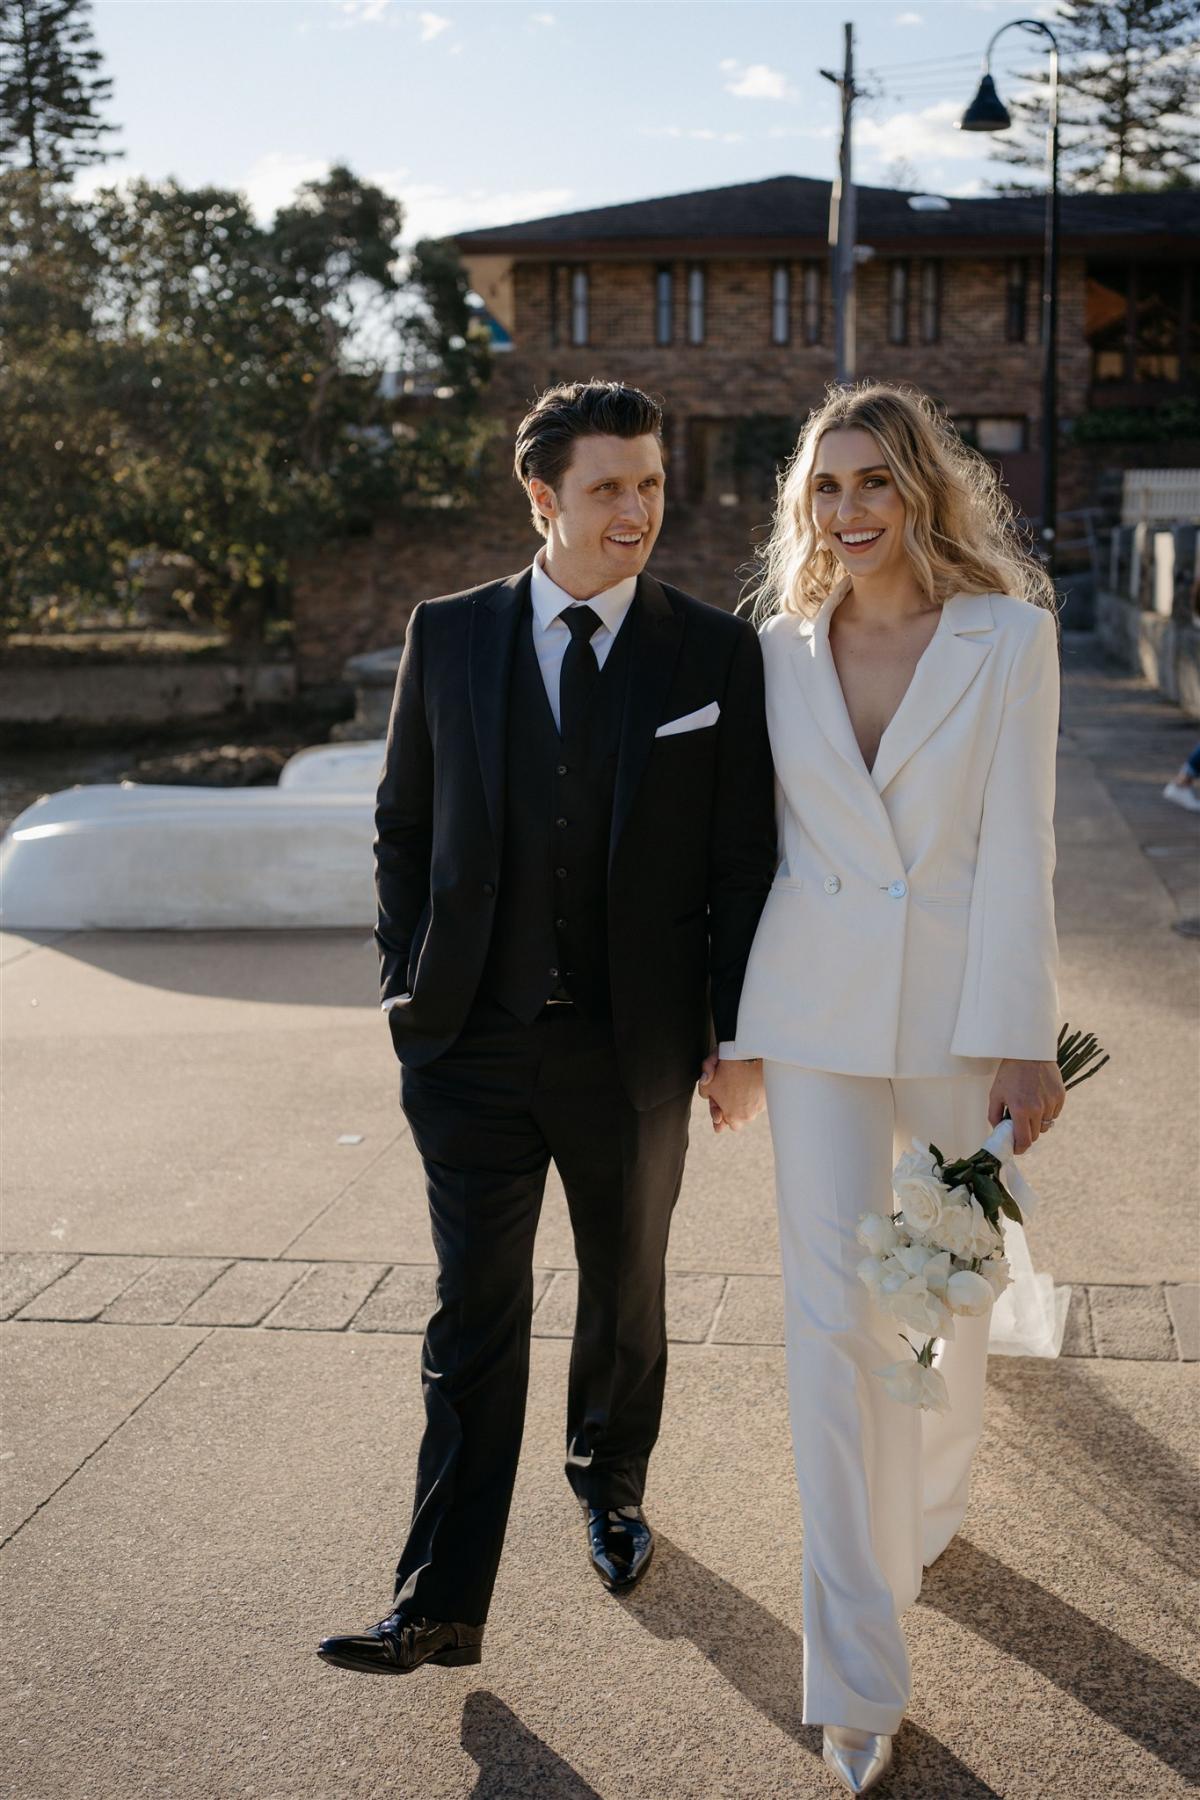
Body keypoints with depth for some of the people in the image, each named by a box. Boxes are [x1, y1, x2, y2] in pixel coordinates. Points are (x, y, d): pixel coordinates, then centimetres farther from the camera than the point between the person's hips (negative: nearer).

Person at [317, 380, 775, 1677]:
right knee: (474, 1317, 0)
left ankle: (610, 1486, 43)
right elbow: (403, 829, 8)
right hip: (474, 1042, 0)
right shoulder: (447, 638, 0)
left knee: (626, 1295, 18)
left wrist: (741, 1036, -3)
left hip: (634, 1048, 0)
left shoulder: (715, 654, -3)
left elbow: (742, 861, -1)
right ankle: (441, 1604, 6)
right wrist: (410, 990, 2)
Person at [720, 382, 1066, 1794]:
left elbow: (1016, 846, -9)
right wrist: (732, 1021, 10)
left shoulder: (1009, 636, -4)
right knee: (833, 1312, -4)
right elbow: (756, 837, 8)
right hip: (818, 1010, 1)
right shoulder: (779, 649, 3)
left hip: (964, 1002, -1)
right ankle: (857, 1675, 4)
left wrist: (1019, 1041, -14)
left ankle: (927, 1501, 49)